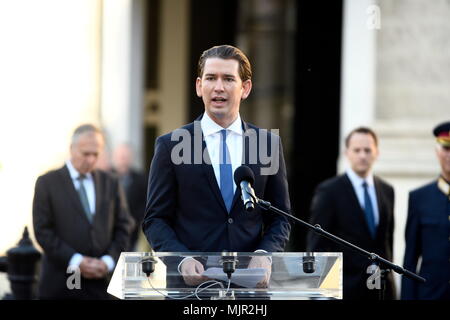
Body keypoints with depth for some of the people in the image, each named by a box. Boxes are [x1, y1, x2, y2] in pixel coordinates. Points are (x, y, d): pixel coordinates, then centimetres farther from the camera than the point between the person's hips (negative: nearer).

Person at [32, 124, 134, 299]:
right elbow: (43, 230, -4)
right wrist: (75, 261, -12)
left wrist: (109, 260, -4)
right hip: (60, 283, -2)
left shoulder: (111, 183, 12)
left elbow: (124, 226, 12)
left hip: (100, 282, 2)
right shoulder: (47, 183, 2)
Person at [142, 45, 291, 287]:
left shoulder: (269, 144, 10)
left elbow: (280, 217, 13)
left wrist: (265, 254, -6)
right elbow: (155, 219, 4)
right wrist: (182, 259, -13)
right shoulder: (170, 146, 4)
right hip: (191, 280, -1)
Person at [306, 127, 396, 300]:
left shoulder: (386, 190, 12)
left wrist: (388, 277, 13)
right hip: (345, 286, -5)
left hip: (382, 286, 5)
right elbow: (316, 243, -6)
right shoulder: (328, 191, -4)